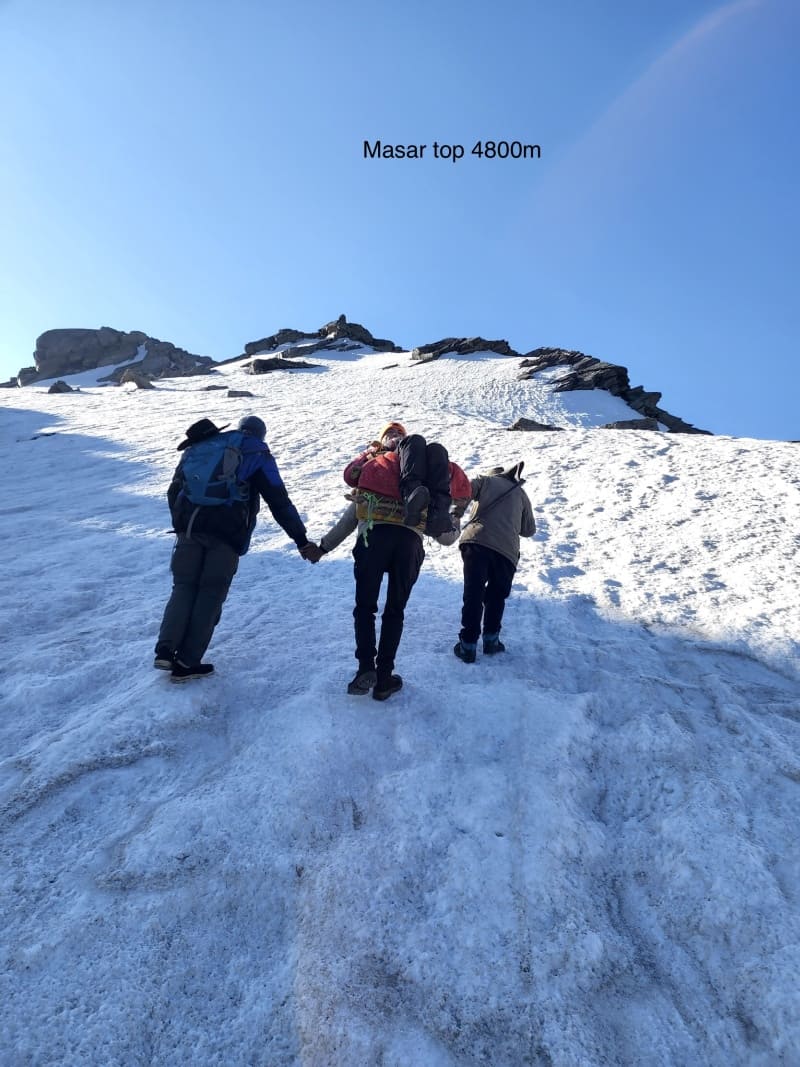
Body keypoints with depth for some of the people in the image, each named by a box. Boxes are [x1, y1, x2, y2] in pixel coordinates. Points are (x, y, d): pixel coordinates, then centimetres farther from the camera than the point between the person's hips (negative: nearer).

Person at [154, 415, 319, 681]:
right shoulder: (258, 456, 11)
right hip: (227, 535, -3)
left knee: (183, 587, 13)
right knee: (210, 594, 4)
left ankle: (166, 650, 0)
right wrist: (302, 541, 7)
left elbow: (174, 491, 24)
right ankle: (185, 663, 7)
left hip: (189, 528, 4)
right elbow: (280, 502, 5)